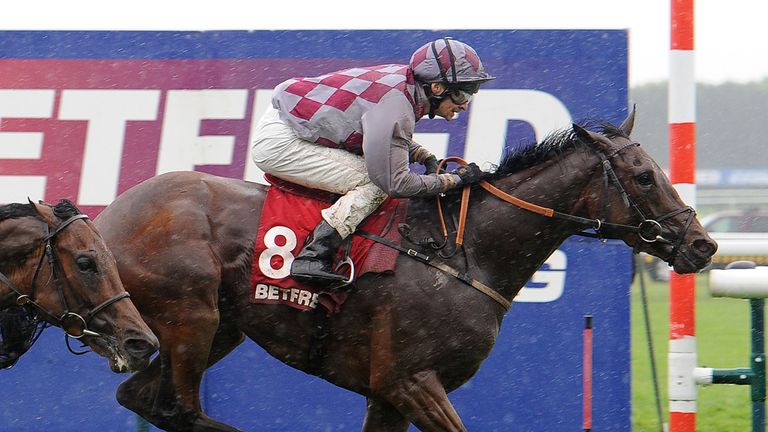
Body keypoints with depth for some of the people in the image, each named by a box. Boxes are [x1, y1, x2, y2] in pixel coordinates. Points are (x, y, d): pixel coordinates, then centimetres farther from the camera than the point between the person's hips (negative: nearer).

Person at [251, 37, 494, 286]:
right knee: (375, 184, -15)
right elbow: (396, 183, -24)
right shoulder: (395, 105, -26)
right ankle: (312, 257, -21)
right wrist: (456, 179, -14)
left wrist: (425, 156, 5)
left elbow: (389, 139, 21)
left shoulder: (403, 78, 2)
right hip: (278, 143, -10)